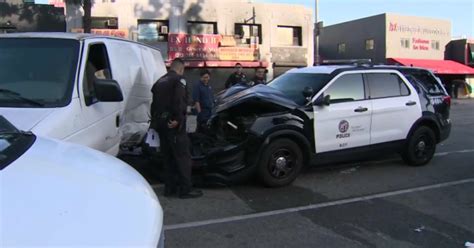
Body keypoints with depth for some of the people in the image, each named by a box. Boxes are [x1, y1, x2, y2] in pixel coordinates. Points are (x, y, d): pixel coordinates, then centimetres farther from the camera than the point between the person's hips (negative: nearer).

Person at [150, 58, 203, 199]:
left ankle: (170, 188, 19)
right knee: (183, 157, -3)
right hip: (174, 124, -8)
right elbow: (179, 101, -21)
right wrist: (178, 119, -21)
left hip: (160, 123, 8)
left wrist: (155, 121, 22)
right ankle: (185, 189, -1)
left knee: (168, 157, 14)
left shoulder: (160, 81, 19)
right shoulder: (179, 79, -5)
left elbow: (154, 103, 19)